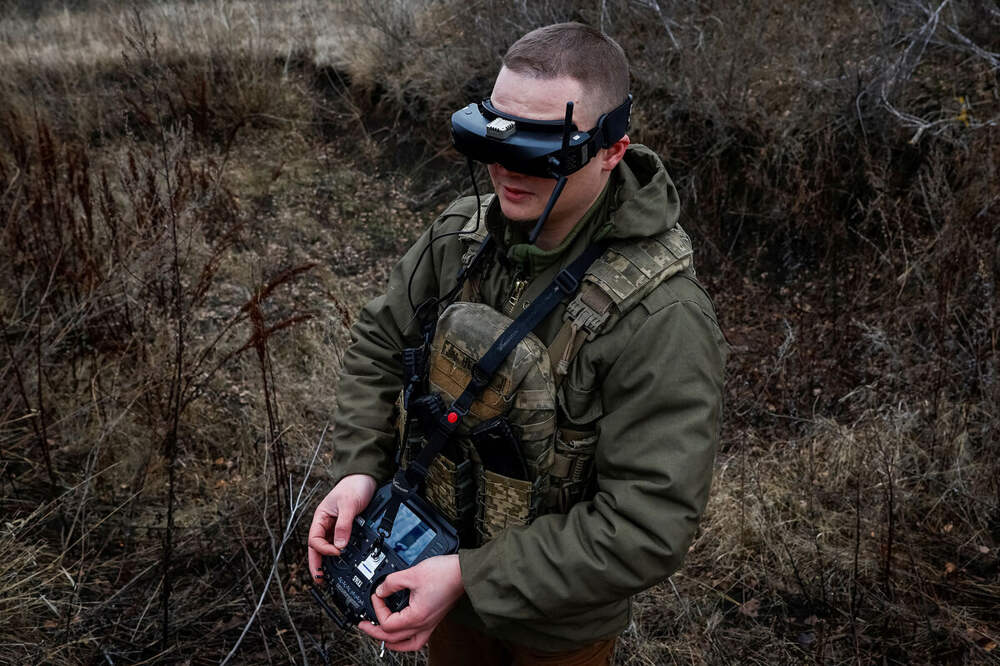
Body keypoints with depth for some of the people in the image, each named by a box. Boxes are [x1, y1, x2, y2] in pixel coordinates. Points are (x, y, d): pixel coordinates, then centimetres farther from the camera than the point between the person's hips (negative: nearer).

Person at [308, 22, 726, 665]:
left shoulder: (663, 317, -32)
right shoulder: (462, 231, -14)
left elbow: (647, 527, -31)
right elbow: (380, 344, 1)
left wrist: (472, 578, -31)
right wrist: (360, 470, -14)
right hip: (442, 555, 5)